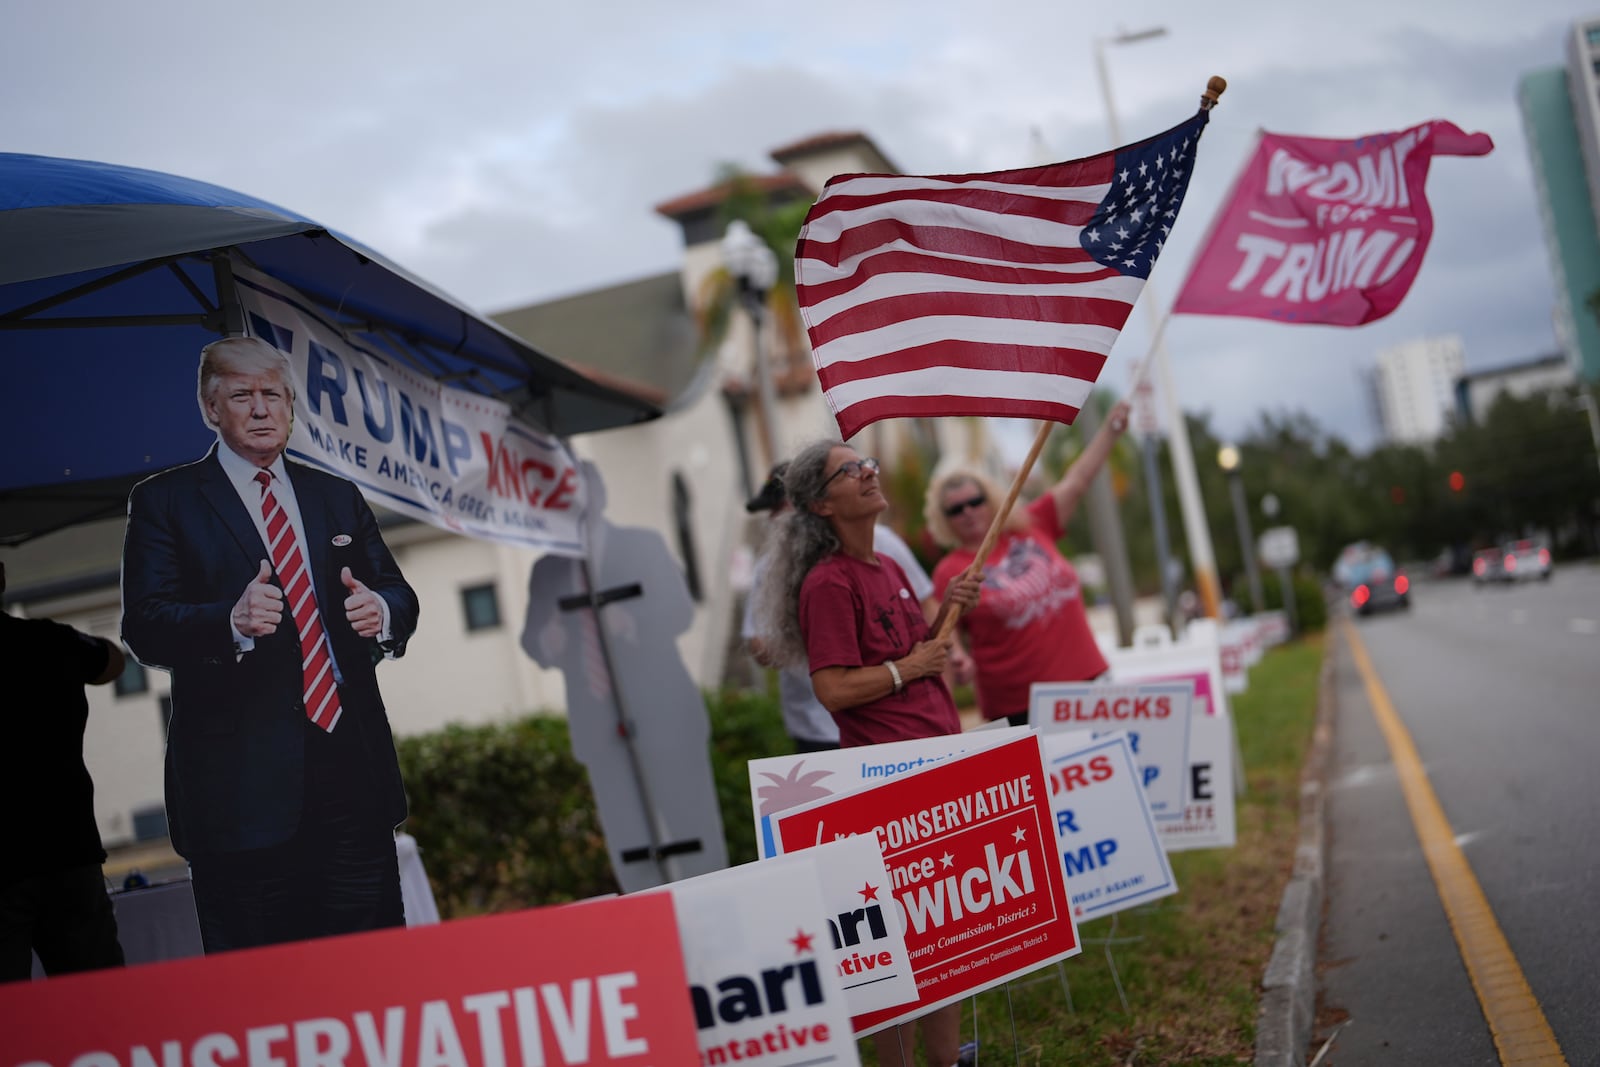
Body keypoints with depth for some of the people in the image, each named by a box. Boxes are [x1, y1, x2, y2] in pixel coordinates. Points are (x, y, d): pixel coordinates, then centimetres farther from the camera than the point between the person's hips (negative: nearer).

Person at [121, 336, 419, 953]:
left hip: (353, 769, 4)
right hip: (239, 782, -4)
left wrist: (381, 611, -9)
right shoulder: (164, 502, 4)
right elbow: (144, 629, -7)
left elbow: (399, 596, 16)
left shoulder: (338, 497, 17)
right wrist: (231, 621, -26)